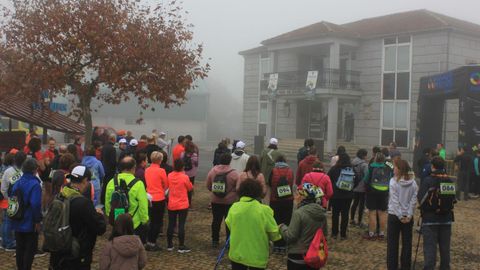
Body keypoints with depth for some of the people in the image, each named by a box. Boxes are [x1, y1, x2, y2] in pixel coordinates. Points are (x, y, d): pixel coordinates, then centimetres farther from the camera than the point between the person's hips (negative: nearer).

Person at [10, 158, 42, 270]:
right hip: (30, 223, -7)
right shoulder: (34, 184, -19)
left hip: (18, 223, 7)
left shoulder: (17, 183, 5)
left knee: (20, 248, 16)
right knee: (30, 249, 4)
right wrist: (37, 221, -17)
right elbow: (36, 204, -25)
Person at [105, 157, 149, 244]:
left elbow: (107, 202, 4)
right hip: (136, 224, -4)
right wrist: (145, 219, 0)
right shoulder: (138, 184, -18)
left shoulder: (111, 183, -5)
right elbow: (143, 205, -15)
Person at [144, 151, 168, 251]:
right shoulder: (161, 171, -14)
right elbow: (166, 185, -3)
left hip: (150, 198, 5)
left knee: (152, 221, 18)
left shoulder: (147, 170, 0)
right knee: (158, 222, 6)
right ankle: (152, 243, 5)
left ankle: (149, 242, 21)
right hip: (159, 199, -5)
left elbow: (147, 183, 10)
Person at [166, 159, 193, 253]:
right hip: (183, 205, -4)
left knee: (171, 225, 12)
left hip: (171, 205, 4)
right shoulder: (185, 177, -15)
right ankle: (181, 247, 5)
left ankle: (169, 245, 20)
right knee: (181, 225, 1)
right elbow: (190, 188, -1)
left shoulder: (169, 176, -4)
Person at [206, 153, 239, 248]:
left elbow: (208, 185, 5)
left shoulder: (212, 170, -4)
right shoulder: (233, 173, -16)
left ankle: (215, 241, 22)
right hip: (230, 201, -3)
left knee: (216, 220, 15)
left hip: (215, 201, 3)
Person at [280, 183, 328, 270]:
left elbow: (290, 236, -17)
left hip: (298, 257, -6)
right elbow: (325, 234, 12)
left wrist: (282, 227, -1)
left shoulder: (299, 213, -20)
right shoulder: (322, 213, 2)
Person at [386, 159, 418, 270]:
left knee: (392, 243, 5)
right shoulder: (413, 182, -1)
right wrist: (409, 215, -4)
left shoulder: (393, 181, -13)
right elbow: (414, 200, -4)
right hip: (408, 216, 4)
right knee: (407, 242, 11)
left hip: (394, 215, -4)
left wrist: (400, 216, -11)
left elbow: (395, 201, -15)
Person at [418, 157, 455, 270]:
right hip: (446, 219, 5)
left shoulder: (428, 181, -14)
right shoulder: (450, 182, 2)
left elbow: (420, 199, -13)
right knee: (445, 248, 14)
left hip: (430, 219, -5)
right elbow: (453, 200, 7)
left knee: (430, 248, -3)